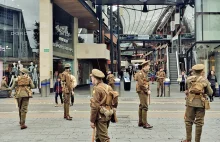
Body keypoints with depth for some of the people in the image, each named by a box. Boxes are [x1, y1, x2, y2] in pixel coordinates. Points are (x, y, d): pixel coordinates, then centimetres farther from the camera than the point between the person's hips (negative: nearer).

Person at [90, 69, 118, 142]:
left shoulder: (97, 89, -15)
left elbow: (95, 106, -18)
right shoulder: (109, 87, 8)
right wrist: (111, 111, 20)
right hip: (108, 116, 8)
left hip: (101, 117, -8)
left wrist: (92, 121, -13)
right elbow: (115, 102, 11)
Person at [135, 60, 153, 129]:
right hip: (142, 91, -10)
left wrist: (148, 90, 9)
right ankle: (145, 123, -10)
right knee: (145, 107, -12)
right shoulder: (140, 73, -14)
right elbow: (141, 84, -21)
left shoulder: (145, 73, 17)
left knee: (141, 106, 13)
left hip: (144, 92, 10)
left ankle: (140, 122, 20)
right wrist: (147, 91, -16)